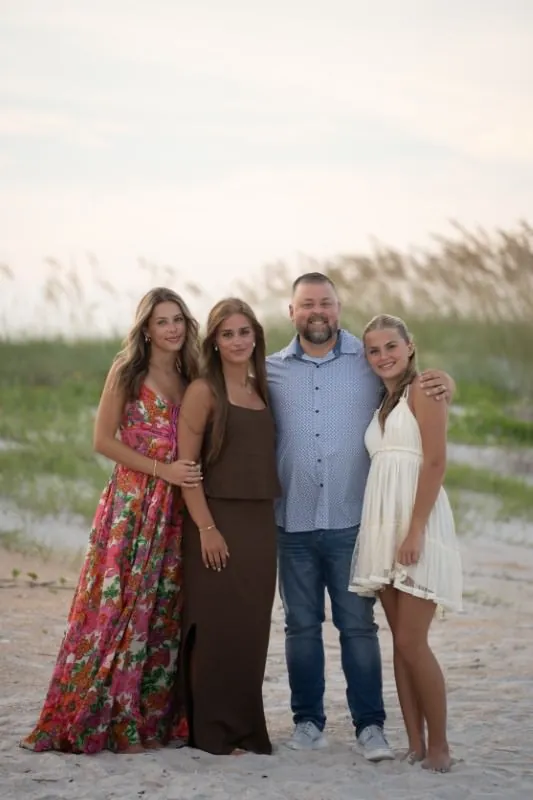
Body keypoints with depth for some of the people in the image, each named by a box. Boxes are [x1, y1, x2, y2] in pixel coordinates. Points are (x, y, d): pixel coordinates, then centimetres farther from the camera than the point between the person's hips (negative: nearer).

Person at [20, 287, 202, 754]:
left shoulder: (191, 379, 14)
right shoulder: (127, 373, -1)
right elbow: (103, 440, -6)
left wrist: (195, 476, 0)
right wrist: (162, 469, -14)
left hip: (177, 507, 5)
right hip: (132, 503, -5)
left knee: (165, 610, 5)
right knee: (121, 606, -6)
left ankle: (154, 716, 13)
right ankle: (102, 717, 0)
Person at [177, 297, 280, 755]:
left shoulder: (262, 391, 13)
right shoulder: (204, 392, -6)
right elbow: (185, 465, -10)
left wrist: (267, 527, 9)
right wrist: (206, 528, -17)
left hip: (260, 524, 6)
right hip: (218, 522, -6)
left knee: (252, 628, 9)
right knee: (218, 627, -3)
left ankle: (246, 728, 18)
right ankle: (213, 732, 4)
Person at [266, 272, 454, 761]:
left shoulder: (372, 362, 2)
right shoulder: (271, 371, 7)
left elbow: (418, 389, 11)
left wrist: (444, 386, -11)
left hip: (352, 521, -2)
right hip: (294, 522, 2)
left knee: (358, 625, 0)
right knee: (302, 625, 9)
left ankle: (370, 725, 7)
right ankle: (308, 721, 19)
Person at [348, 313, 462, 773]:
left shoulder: (423, 390, -4)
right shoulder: (384, 402, 19)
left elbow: (435, 462, -13)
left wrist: (415, 530, -20)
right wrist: (387, 533, 8)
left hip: (417, 524, -8)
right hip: (383, 526, 8)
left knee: (412, 642, -10)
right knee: (400, 640, 6)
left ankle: (439, 746, 0)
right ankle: (415, 744, 10)